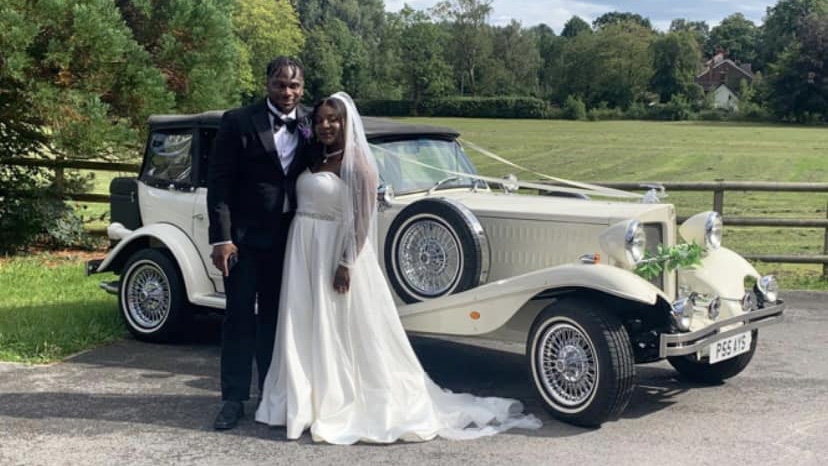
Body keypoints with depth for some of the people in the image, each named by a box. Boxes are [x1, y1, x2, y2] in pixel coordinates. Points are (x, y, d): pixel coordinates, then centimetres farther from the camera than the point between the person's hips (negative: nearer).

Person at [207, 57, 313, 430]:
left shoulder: (311, 125, 2)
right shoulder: (238, 122, -7)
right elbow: (219, 181, -8)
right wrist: (221, 238, -14)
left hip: (289, 239, 3)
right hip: (245, 236, -3)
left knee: (276, 319, 14)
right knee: (240, 318, 3)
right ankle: (234, 399, 11)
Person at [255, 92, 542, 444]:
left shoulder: (356, 162, -11)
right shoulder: (314, 158, 12)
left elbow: (361, 219, -16)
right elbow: (304, 203, 14)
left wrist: (346, 264, -22)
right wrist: (298, 253, 7)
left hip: (335, 253, -8)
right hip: (304, 253, 8)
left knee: (339, 332, -1)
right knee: (306, 332, 11)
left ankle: (342, 407, 8)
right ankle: (306, 404, 19)